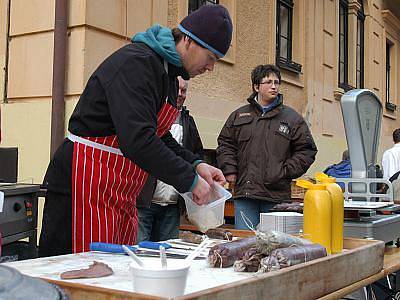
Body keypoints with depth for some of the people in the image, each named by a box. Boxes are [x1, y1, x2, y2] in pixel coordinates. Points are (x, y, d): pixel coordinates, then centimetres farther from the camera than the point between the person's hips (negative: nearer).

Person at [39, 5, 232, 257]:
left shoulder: (167, 71, 15)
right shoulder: (136, 63, -17)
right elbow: (137, 139, -28)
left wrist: (195, 164, 6)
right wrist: (190, 179, -19)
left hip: (122, 196, 10)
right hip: (85, 187, -10)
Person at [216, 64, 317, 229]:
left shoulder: (292, 118, 8)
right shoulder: (239, 115, 14)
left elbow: (306, 150, 6)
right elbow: (225, 144, 18)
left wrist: (285, 172, -4)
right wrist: (229, 169, 5)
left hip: (277, 195, -1)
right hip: (245, 192, 2)